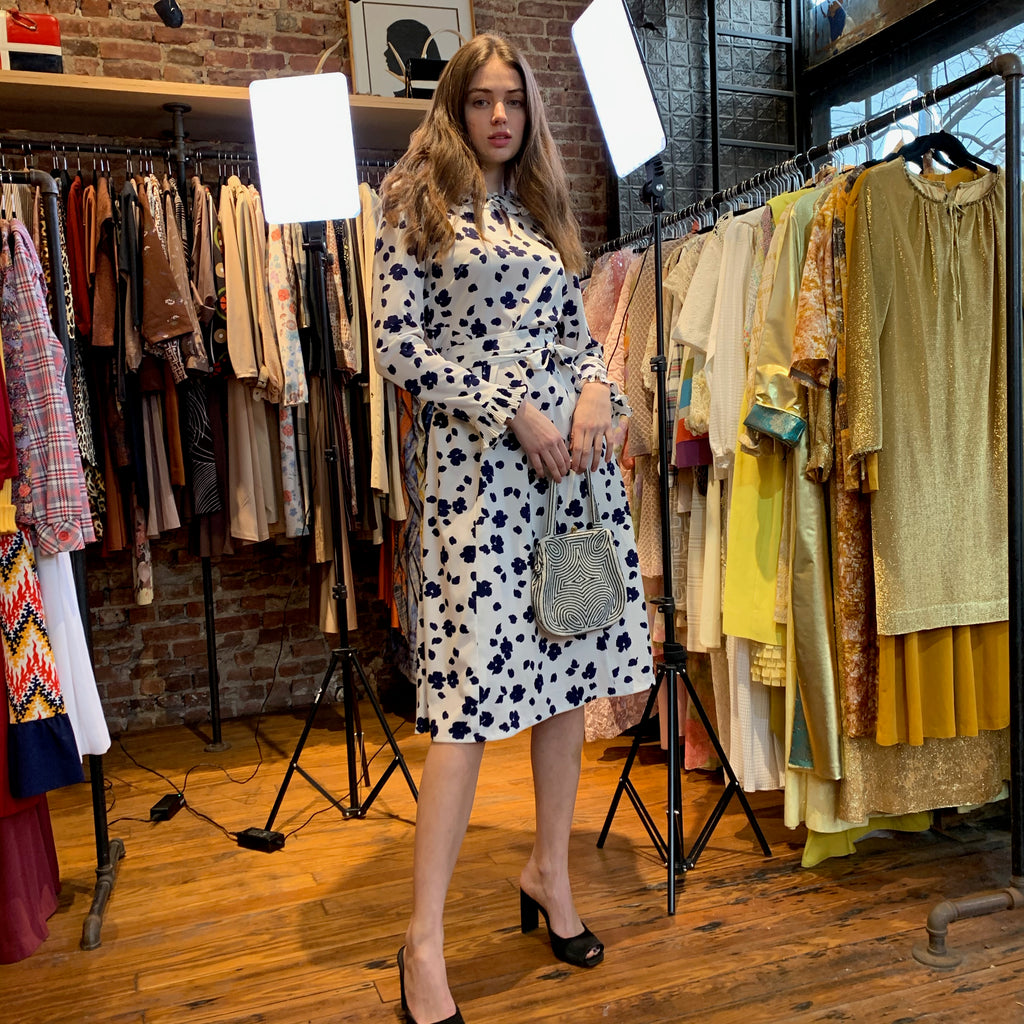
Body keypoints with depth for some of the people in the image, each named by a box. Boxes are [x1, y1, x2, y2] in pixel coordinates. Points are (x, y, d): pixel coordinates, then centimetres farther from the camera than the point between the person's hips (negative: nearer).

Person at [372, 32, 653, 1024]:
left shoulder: (541, 210, 19)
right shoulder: (416, 203, 3)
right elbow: (397, 346, -6)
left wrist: (595, 389, -3)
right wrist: (512, 410, -12)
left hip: (574, 454, 6)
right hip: (477, 460, -6)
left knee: (570, 666, 8)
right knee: (475, 688, -8)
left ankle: (548, 872, 28)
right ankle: (424, 941, 6)